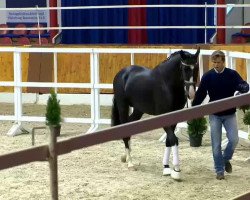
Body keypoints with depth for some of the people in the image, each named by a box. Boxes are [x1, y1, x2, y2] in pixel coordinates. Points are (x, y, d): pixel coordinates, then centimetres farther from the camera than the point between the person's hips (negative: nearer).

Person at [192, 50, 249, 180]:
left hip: (229, 114, 0)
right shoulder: (207, 76, -4)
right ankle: (219, 170, 12)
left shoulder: (232, 74, -4)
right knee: (216, 144, 1)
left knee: (234, 140, -6)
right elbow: (200, 95, -1)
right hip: (214, 115, 0)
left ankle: (226, 159, 22)